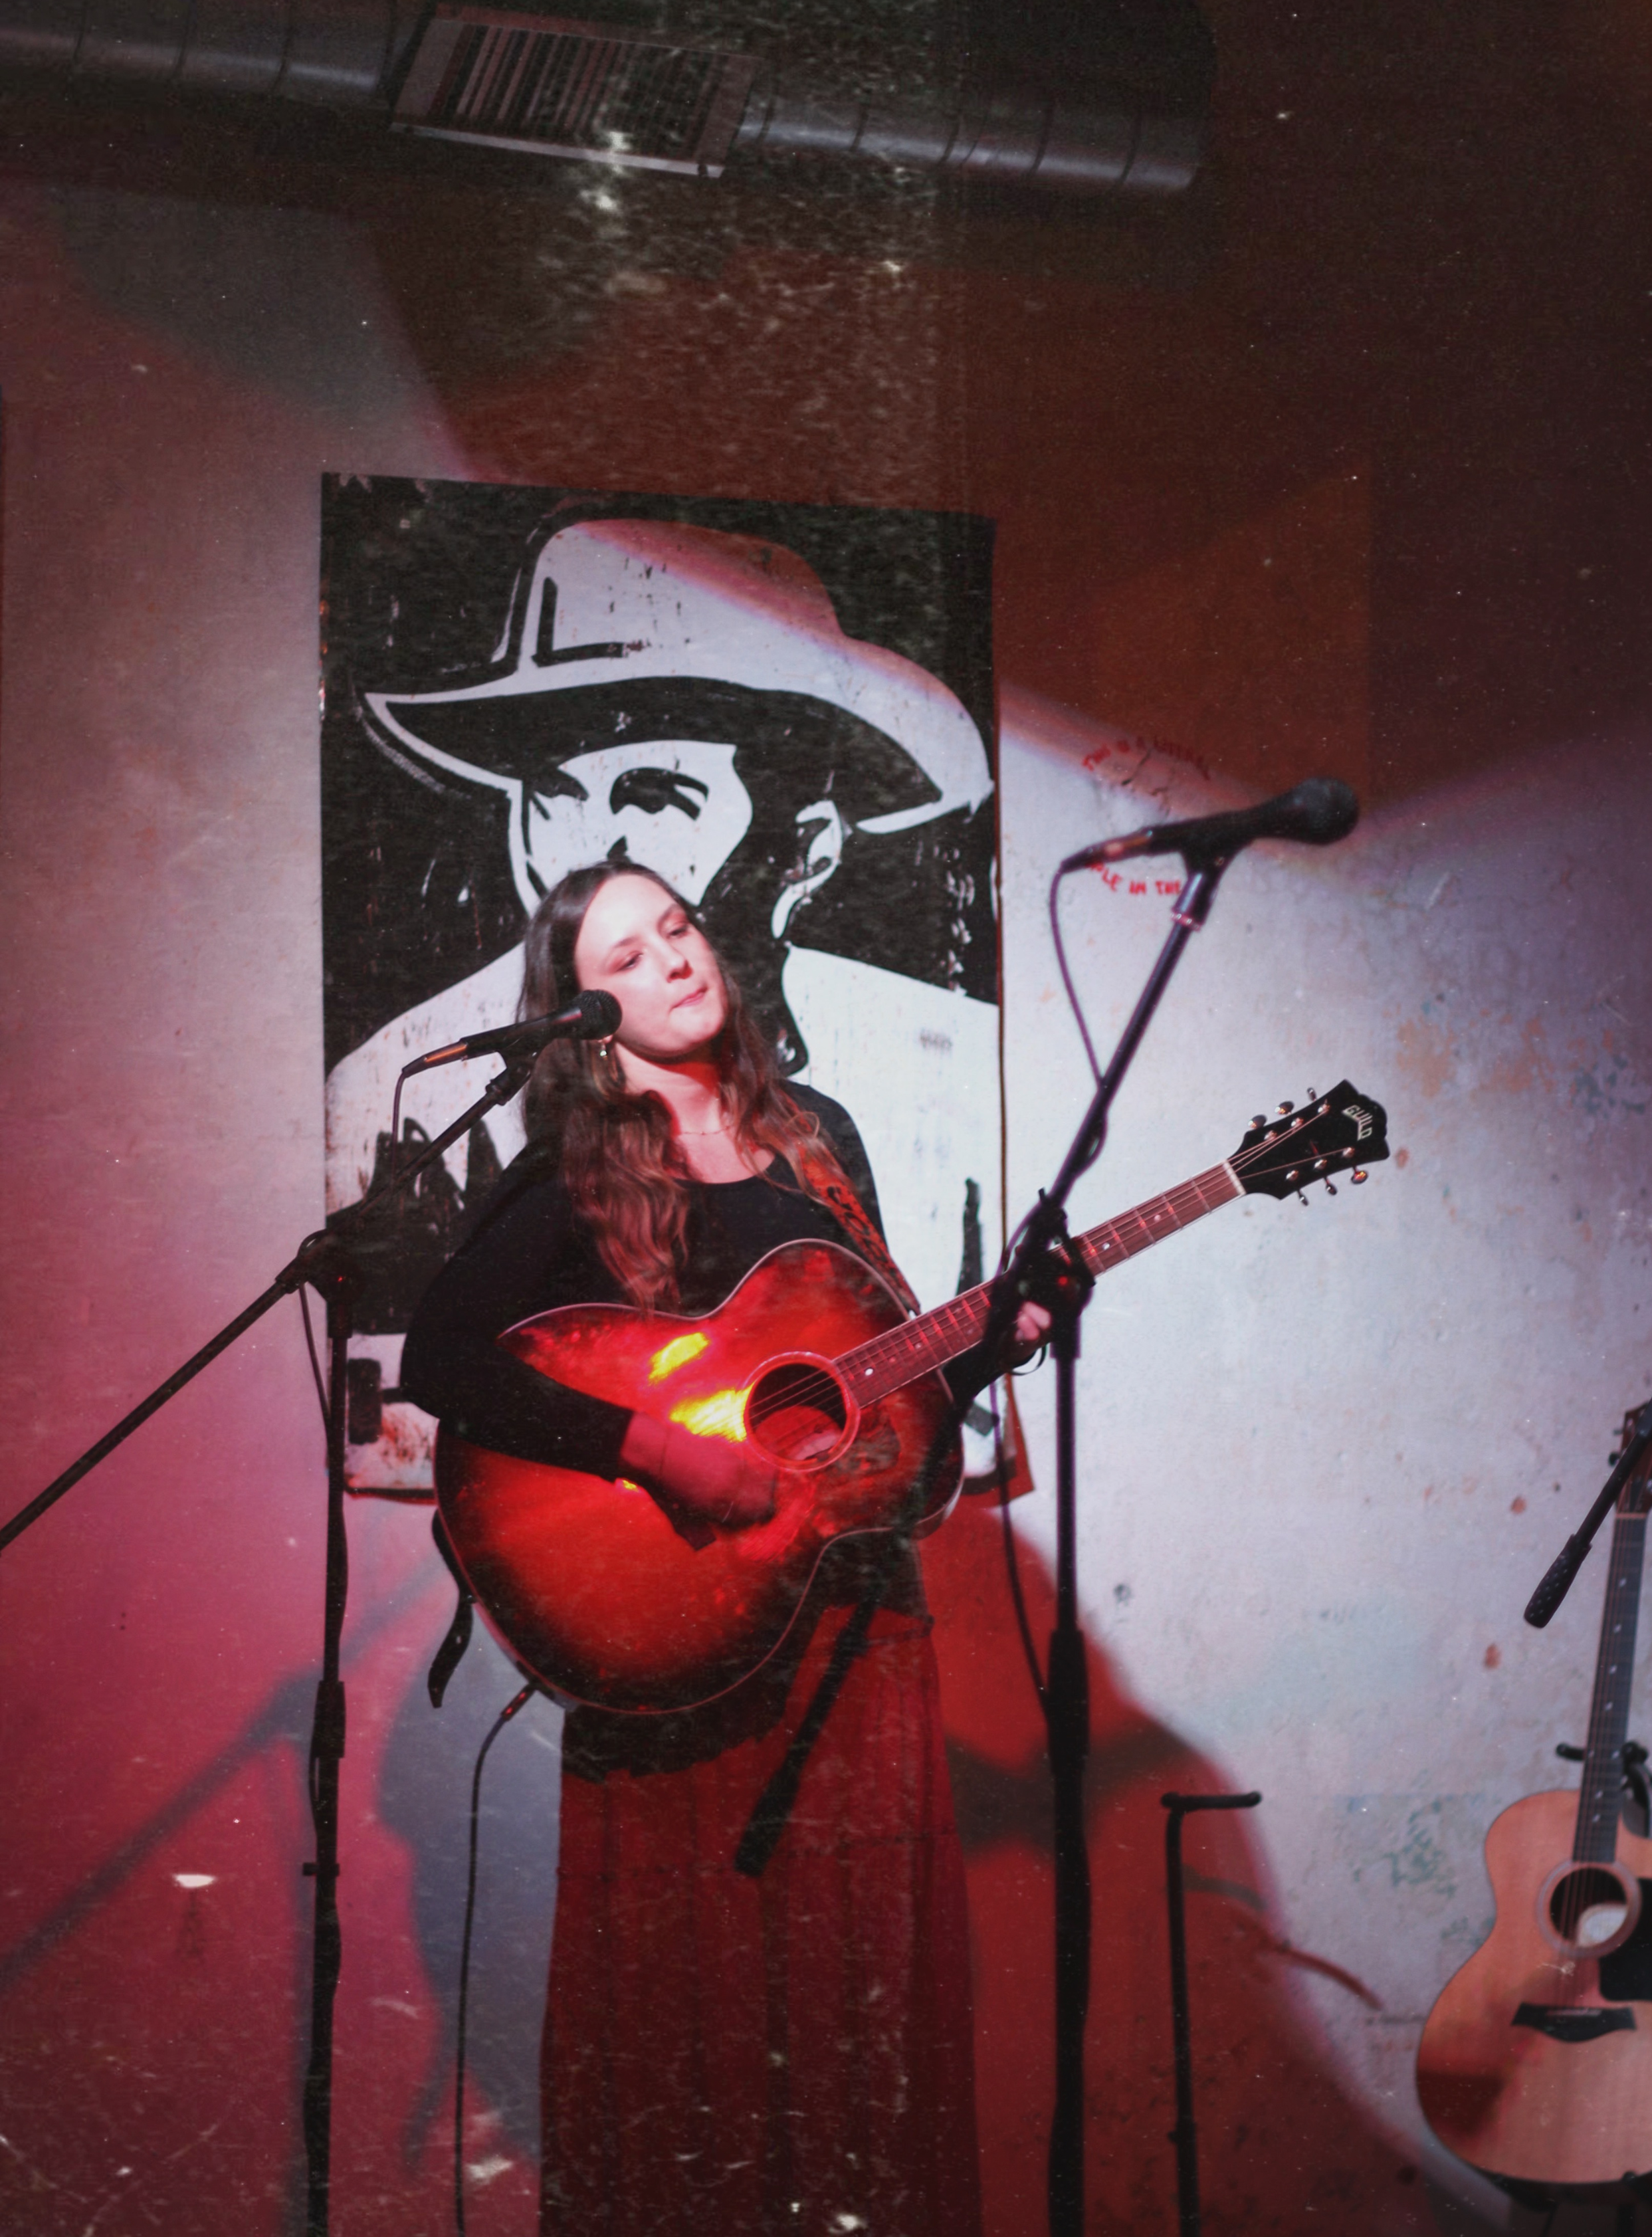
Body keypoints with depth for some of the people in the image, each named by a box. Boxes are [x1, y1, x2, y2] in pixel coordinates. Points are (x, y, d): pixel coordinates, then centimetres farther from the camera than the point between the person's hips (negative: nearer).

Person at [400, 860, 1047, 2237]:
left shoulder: (816, 1135, 11)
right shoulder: (571, 1175, -5)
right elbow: (437, 1363, -18)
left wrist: (1003, 1329, -2)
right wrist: (650, 1446, -23)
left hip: (854, 1600, 5)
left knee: (859, 1963, 8)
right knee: (692, 1976, 1)